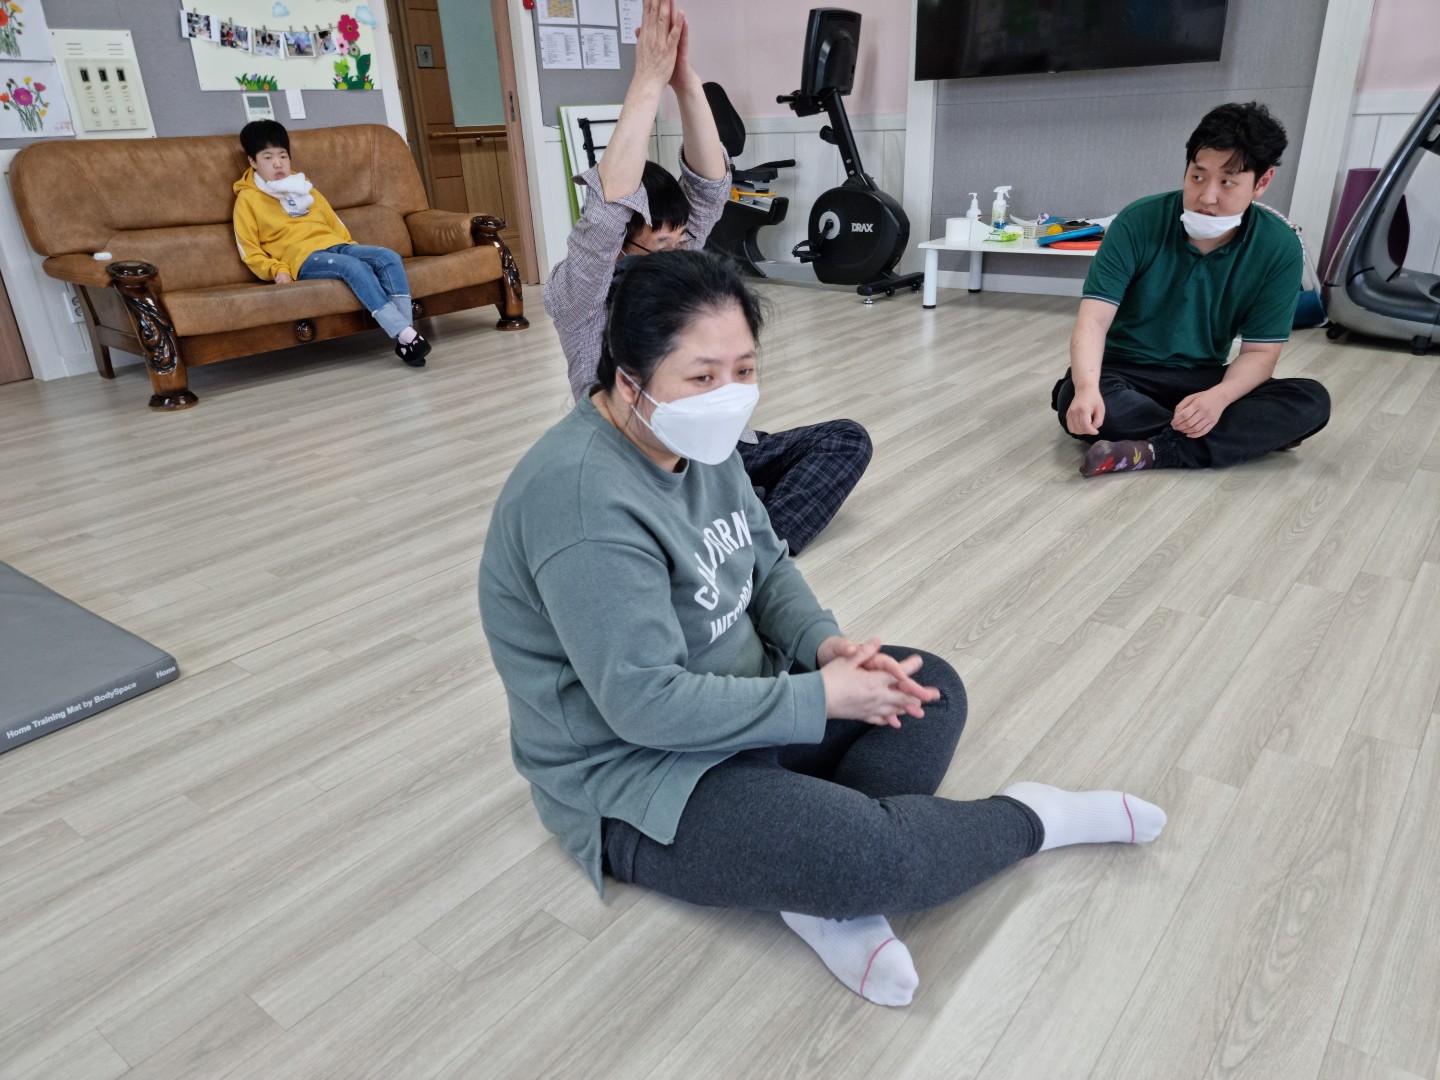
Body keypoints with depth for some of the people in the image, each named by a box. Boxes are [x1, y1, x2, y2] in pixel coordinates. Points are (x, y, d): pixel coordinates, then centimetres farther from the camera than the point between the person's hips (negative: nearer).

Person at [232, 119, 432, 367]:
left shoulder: (304, 187, 26)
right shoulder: (248, 199, 8)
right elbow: (250, 252, 5)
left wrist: (352, 247, 12)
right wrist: (277, 269, -12)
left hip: (336, 246, 6)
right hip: (304, 258, -6)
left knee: (389, 258, -21)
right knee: (354, 267, -35)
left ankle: (406, 332, -33)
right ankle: (405, 335, -45)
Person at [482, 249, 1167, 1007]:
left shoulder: (697, 439, 1)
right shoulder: (584, 498, -28)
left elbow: (767, 566, 11)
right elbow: (645, 703, -29)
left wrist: (823, 642, -10)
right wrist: (821, 699, -22)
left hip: (740, 704, 10)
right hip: (636, 779, -9)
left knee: (933, 690, 5)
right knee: (875, 857, -28)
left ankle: (832, 890, -12)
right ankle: (1033, 819, 3)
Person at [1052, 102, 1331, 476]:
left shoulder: (1279, 248, -9)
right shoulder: (1137, 223, -15)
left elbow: (1259, 351, -8)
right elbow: (1094, 319, -23)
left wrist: (1219, 396, -32)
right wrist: (1087, 387, -44)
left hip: (1202, 378, 2)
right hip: (1124, 373, -1)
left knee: (1311, 401, -21)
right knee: (1075, 399, -36)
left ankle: (1153, 451, -30)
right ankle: (1248, 436, -20)